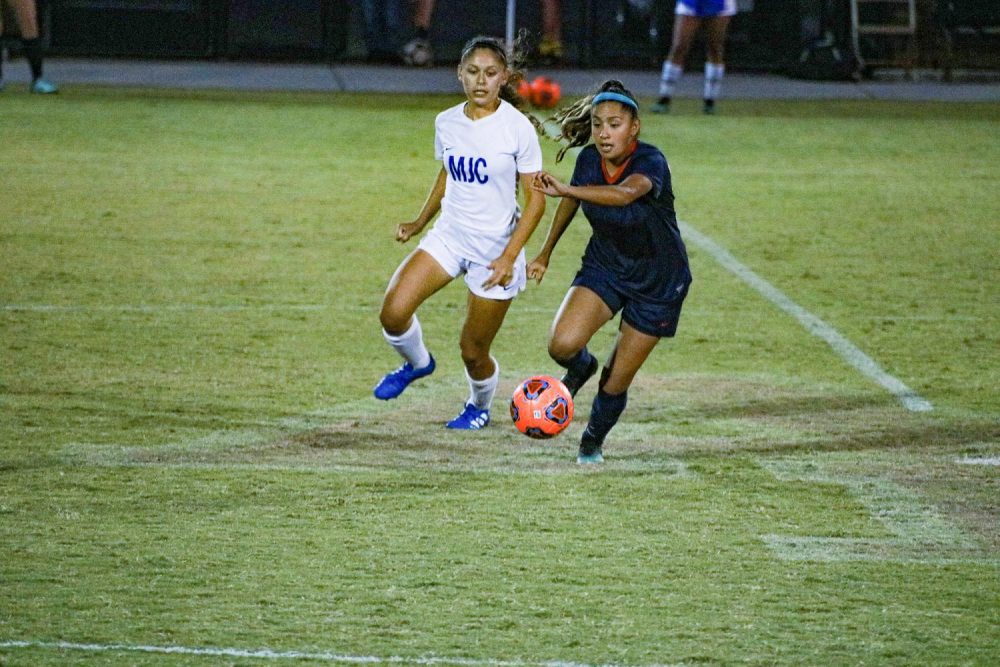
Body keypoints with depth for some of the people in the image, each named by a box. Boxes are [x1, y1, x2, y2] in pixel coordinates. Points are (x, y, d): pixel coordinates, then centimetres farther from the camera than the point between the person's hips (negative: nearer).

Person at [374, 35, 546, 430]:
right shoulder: (446, 123, 1)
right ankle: (416, 363, 16)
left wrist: (510, 256, -18)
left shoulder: (517, 128, -14)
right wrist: (419, 223, 14)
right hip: (448, 236, 4)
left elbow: (535, 198, -11)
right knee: (393, 313, -18)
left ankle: (480, 406, 39)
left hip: (495, 250, -4)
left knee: (473, 352, 4)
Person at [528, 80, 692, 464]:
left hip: (657, 282, -3)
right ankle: (580, 369, 13)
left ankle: (593, 442, 35)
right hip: (604, 266, 3)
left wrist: (565, 189, -62)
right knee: (562, 345, -24)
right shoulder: (589, 160, -12)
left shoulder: (650, 162, -28)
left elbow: (625, 194, -51)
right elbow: (572, 203, 10)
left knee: (615, 384, 4)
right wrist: (545, 254, 19)